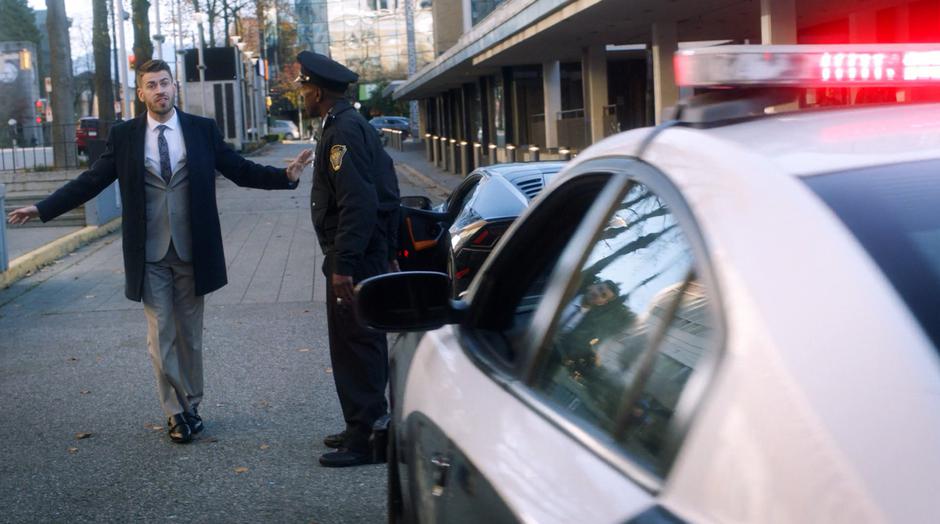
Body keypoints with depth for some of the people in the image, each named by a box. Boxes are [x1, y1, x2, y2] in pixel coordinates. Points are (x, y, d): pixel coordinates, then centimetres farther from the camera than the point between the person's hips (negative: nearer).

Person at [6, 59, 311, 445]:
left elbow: (241, 171, 2)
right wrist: (42, 208, -4)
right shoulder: (123, 136, 1)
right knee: (161, 337, 3)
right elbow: (90, 181, 2)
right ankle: (177, 413, 15)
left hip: (191, 252, 0)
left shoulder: (203, 130, 1)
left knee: (190, 335, 11)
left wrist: (286, 176, -12)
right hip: (149, 255, 0)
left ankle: (190, 406, 26)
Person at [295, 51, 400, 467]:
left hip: (354, 259, -11)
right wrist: (387, 253, 21)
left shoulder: (342, 132, -16)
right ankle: (365, 426, 28)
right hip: (372, 255, 11)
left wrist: (344, 264, -25)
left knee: (355, 346, -5)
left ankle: (364, 439, 1)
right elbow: (385, 193, 19)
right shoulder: (356, 126, 16)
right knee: (364, 343, 17)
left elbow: (357, 203, -24)